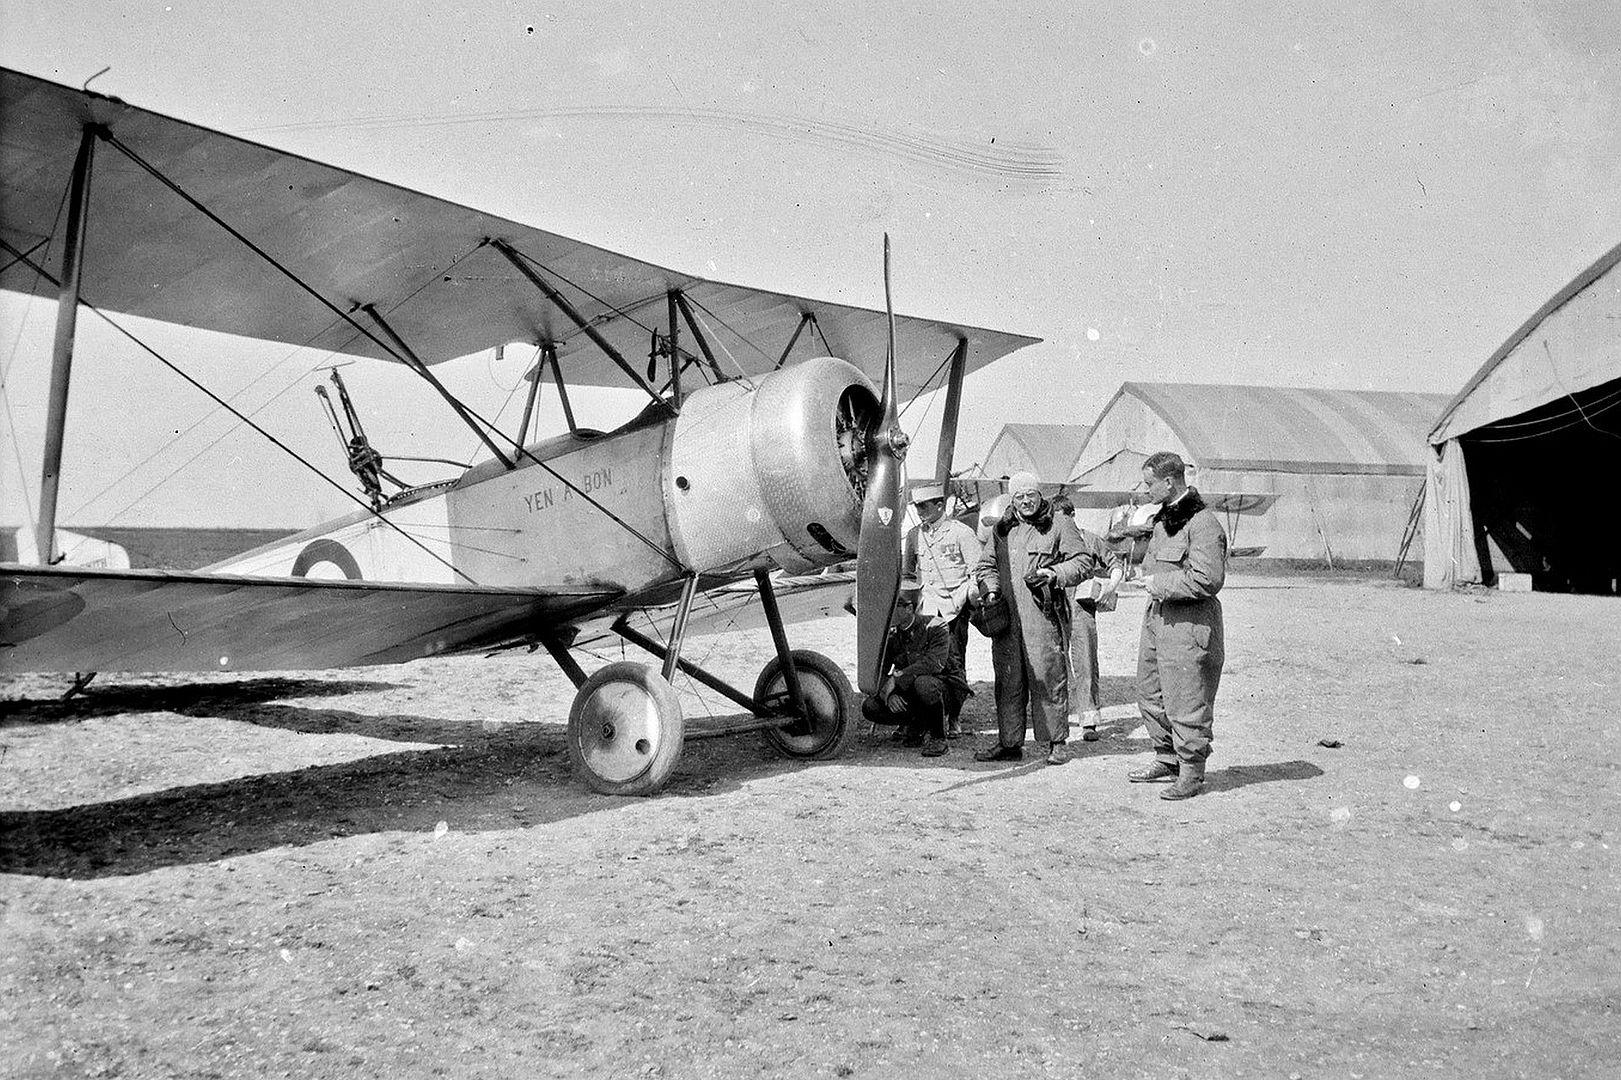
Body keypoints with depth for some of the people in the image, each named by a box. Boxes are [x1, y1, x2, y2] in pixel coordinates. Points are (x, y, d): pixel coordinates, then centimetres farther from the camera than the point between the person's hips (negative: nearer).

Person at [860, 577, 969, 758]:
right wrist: (888, 694, -25)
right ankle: (915, 725, 5)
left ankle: (937, 737, -18)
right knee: (870, 707, -16)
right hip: (908, 695, 5)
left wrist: (897, 678, -32)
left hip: (947, 689, -5)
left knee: (923, 683, -40)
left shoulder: (934, 627, -15)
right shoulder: (890, 635, 1)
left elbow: (934, 663, -31)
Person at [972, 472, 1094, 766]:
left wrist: (1053, 575, -13)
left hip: (1044, 616, -4)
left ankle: (1057, 742, 7)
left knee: (1048, 679, -3)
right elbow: (985, 565, 22)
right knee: (1008, 681, 7)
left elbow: (1081, 560, 2)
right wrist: (991, 587, 3)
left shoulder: (1059, 525, 3)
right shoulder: (1001, 530, 17)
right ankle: (1009, 742, 14)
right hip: (1006, 617, 4)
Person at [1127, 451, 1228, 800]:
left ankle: (1192, 773, 9)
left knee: (1185, 703, -3)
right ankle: (1167, 760, 31)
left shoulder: (1203, 524, -17)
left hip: (1189, 624, -10)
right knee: (1150, 695, 17)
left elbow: (1208, 579, -24)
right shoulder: (1162, 519, 15)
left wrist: (1161, 584, -17)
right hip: (1157, 619, 10)